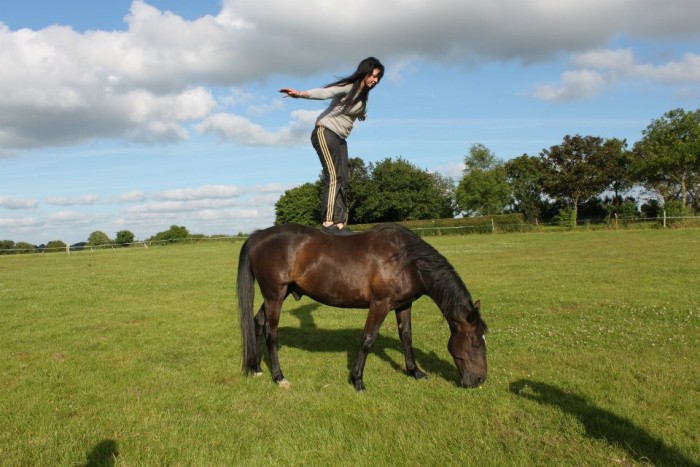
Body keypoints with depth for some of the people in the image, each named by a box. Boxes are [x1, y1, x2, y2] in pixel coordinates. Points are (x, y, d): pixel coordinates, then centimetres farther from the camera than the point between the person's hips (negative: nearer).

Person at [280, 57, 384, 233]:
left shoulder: (362, 94, 14)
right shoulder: (348, 87, -12)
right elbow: (323, 93, -29)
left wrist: (360, 114, 57)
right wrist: (301, 94, -46)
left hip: (339, 139, 9)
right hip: (325, 133, -9)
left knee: (342, 180, 0)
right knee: (333, 175, -19)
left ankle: (340, 224, -2)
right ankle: (328, 222, -25)